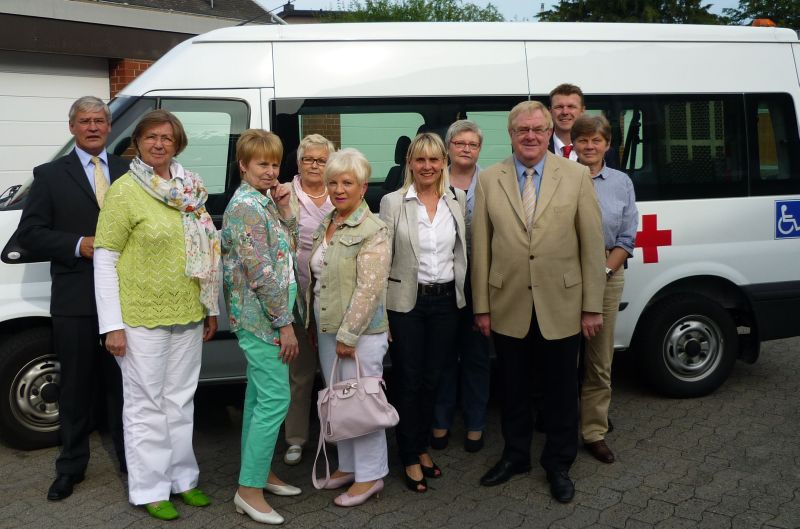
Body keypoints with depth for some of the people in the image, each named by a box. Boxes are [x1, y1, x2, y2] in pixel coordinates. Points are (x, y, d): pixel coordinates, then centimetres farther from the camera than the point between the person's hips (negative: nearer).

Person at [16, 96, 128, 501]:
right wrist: (81, 246, -13)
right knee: (76, 387, 11)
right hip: (75, 302, -1)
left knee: (124, 385, 10)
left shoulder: (130, 171, 9)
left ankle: (132, 460, 25)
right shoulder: (50, 175, 5)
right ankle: (71, 466, 26)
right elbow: (29, 233, 0)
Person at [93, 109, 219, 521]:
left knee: (181, 400, 15)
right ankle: (149, 490, 21)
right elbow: (104, 259, -9)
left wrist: (211, 307, 13)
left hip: (188, 315, 5)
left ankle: (183, 478, 30)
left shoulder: (189, 188, 7)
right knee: (147, 405, 6)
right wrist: (112, 324, -12)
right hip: (141, 318, -5)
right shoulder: (124, 191, -8)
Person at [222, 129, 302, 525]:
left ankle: (259, 472, 28)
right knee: (275, 400, -7)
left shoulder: (264, 201, 12)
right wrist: (285, 323, -18)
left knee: (259, 396, 16)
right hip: (263, 317, -10)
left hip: (261, 318, 10)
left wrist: (284, 212, 2)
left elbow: (289, 252, 14)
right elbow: (261, 272, -20)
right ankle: (249, 489, 4)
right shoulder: (246, 206, -16)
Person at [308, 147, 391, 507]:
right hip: (328, 329, 8)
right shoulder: (326, 225, 10)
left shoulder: (372, 231, -15)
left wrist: (348, 335, -19)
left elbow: (369, 289, -20)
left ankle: (370, 475, 18)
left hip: (360, 333, -8)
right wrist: (318, 326, 16)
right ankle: (348, 465, 33)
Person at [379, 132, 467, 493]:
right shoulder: (392, 202, -7)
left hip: (446, 300, 3)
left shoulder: (458, 200, 3)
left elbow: (460, 251, 12)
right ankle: (410, 459, 22)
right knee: (408, 381, 6)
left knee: (432, 379, 14)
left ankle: (422, 447, 33)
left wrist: (458, 295, 8)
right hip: (406, 301, -3)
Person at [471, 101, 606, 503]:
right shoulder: (488, 180, 0)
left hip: (560, 307, -1)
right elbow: (480, 247, 0)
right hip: (509, 307, 1)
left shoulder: (576, 176, -1)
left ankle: (558, 465, 33)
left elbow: (592, 244, -2)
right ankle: (515, 456, 37)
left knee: (561, 391, 13)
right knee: (513, 388, 16)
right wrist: (481, 306, -1)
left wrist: (592, 307, -4)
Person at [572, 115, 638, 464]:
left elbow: (626, 239, 4)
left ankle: (594, 432, 19)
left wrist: (604, 270, -9)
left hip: (607, 278, 2)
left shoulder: (621, 183, 5)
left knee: (599, 360, 7)